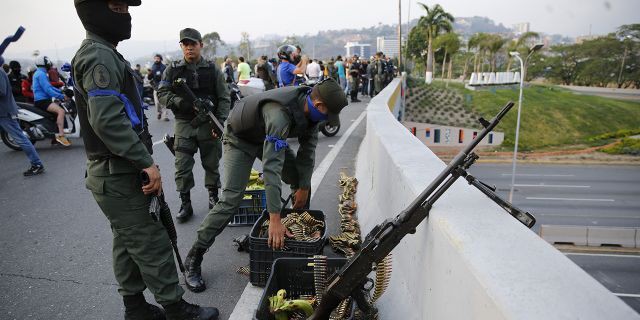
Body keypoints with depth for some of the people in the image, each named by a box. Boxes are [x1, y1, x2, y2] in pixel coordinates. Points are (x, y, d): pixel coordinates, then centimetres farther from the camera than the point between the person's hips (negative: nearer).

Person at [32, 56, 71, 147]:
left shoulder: (38, 73, 23)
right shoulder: (41, 74, -12)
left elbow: (49, 87, 22)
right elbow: (48, 89, -22)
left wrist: (62, 92, 11)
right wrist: (62, 96, -21)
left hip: (43, 100, 11)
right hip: (42, 100, -11)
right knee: (61, 111, -28)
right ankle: (61, 135, -34)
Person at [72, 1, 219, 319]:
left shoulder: (100, 54, 17)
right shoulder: (99, 57, -17)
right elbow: (107, 121, -28)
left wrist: (141, 161, 19)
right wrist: (147, 162, -24)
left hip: (115, 173, 10)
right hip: (118, 177, -10)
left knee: (128, 243, 17)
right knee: (153, 244, -1)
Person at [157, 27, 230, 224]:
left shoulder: (213, 69, 3)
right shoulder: (173, 70, 4)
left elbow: (224, 98, 1)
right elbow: (161, 93, 3)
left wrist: (220, 121, -11)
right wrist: (178, 101, -17)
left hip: (209, 124, 0)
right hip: (184, 124, 0)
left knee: (212, 164, 9)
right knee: (182, 166, 0)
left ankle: (213, 197, 28)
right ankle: (185, 204, 13)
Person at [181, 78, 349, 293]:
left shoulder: (309, 107, -17)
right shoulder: (280, 114, -43)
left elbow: (308, 148, -5)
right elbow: (272, 167, -48)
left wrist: (304, 186, -6)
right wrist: (275, 219, -49)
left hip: (269, 138, 8)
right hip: (241, 139, -7)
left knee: (302, 180, 3)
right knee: (231, 199, -17)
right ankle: (193, 259, -5)